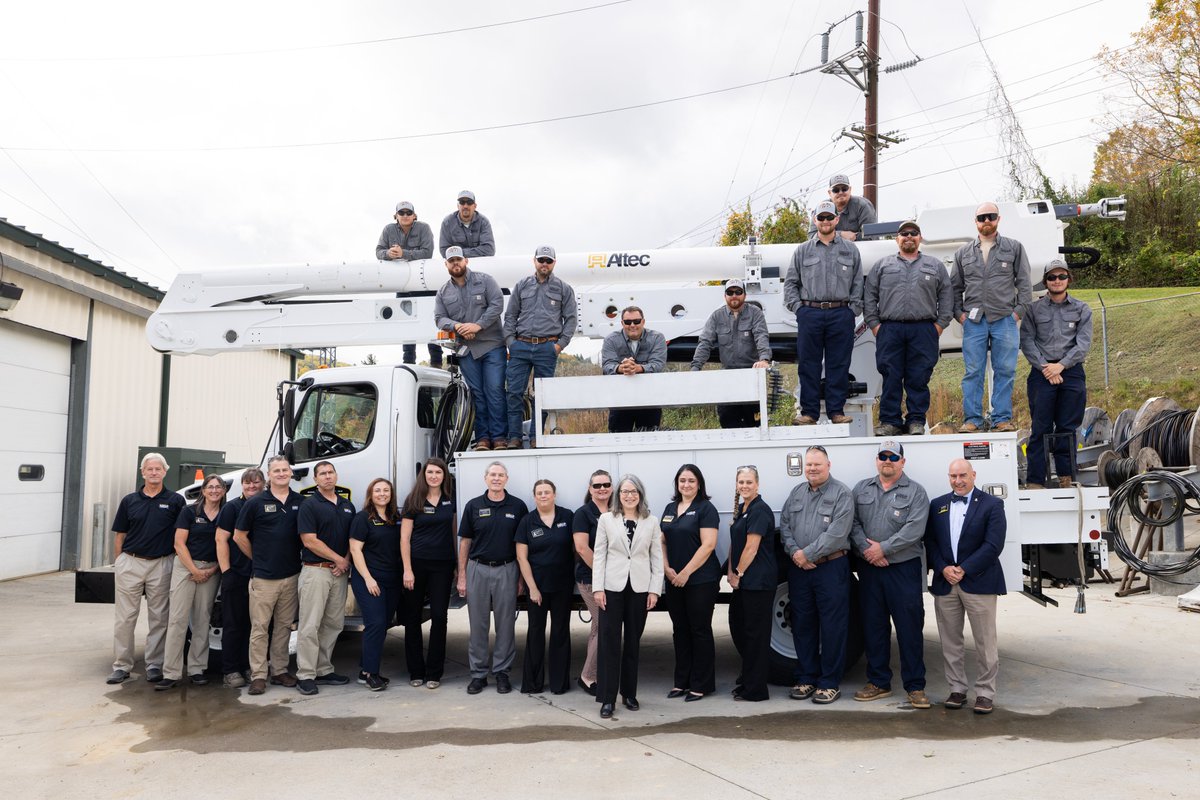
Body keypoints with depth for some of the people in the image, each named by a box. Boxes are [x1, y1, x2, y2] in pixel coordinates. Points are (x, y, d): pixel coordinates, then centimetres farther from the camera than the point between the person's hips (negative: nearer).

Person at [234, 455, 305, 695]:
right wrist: (258, 559, 7)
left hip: (291, 575, 3)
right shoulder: (256, 503, -3)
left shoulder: (300, 502, 5)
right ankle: (258, 675, 6)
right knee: (259, 627, -1)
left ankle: (280, 671, 20)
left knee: (284, 626, 10)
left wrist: (297, 559, 6)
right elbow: (239, 536, 4)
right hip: (264, 577, -3)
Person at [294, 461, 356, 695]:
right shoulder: (310, 505, -5)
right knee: (310, 625, -6)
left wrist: (346, 562, -3)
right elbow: (310, 541, -12)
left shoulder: (348, 506, 13)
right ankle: (305, 676, -1)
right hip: (316, 570, -6)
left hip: (340, 572, 6)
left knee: (334, 624, 10)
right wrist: (338, 559, -9)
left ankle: (323, 671, 19)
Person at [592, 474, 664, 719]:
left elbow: (657, 558, 5)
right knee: (609, 642, -1)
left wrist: (655, 589, -2)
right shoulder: (606, 519, 3)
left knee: (632, 642, 9)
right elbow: (599, 554, 1)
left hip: (639, 588, 1)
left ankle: (629, 694, 22)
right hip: (612, 586, -1)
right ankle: (608, 698, 4)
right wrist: (598, 588, -6)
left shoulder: (651, 522, 5)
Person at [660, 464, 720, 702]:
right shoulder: (670, 509, 12)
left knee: (700, 631, 2)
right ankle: (682, 682, 22)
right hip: (673, 581, 6)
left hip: (700, 581, -6)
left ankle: (701, 685, 11)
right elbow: (663, 542, 13)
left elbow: (708, 545, -15)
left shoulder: (706, 509, -8)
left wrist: (686, 573, -16)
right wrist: (667, 569, -2)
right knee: (680, 630, 12)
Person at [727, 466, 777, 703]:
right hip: (742, 582, 9)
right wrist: (731, 572, 5)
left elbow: (752, 547, -18)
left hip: (758, 581, -9)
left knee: (755, 633, -1)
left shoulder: (760, 510, -14)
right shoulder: (741, 509, 14)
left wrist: (738, 574, -10)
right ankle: (747, 678, 32)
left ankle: (755, 690, 8)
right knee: (737, 627, 16)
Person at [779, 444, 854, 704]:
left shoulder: (841, 493, -6)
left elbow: (837, 532, -16)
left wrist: (807, 554, -15)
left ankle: (830, 683, 9)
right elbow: (784, 525, 10)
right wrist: (794, 552, -7)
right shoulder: (797, 492, 13)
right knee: (802, 624, 11)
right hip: (798, 568, 6)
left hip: (831, 568, -5)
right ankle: (806, 678, 22)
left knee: (832, 627, -1)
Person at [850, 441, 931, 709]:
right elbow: (853, 522, 4)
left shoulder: (915, 492, 0)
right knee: (873, 626, 9)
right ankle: (878, 682, 21)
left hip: (904, 569, -3)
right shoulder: (861, 489, 11)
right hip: (869, 568, 4)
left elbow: (914, 529, -12)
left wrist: (883, 548, -15)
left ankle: (915, 686, 10)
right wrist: (866, 549, -11)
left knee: (910, 627, -1)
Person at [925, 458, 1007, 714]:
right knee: (950, 641, 8)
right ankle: (957, 689, 19)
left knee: (985, 641, 2)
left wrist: (964, 569, -13)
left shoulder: (992, 504, 0)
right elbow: (930, 542, 8)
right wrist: (944, 569, -7)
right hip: (945, 583, 4)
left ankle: (985, 693, 12)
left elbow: (993, 545, -9)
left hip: (979, 583, -4)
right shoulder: (937, 505, 12)